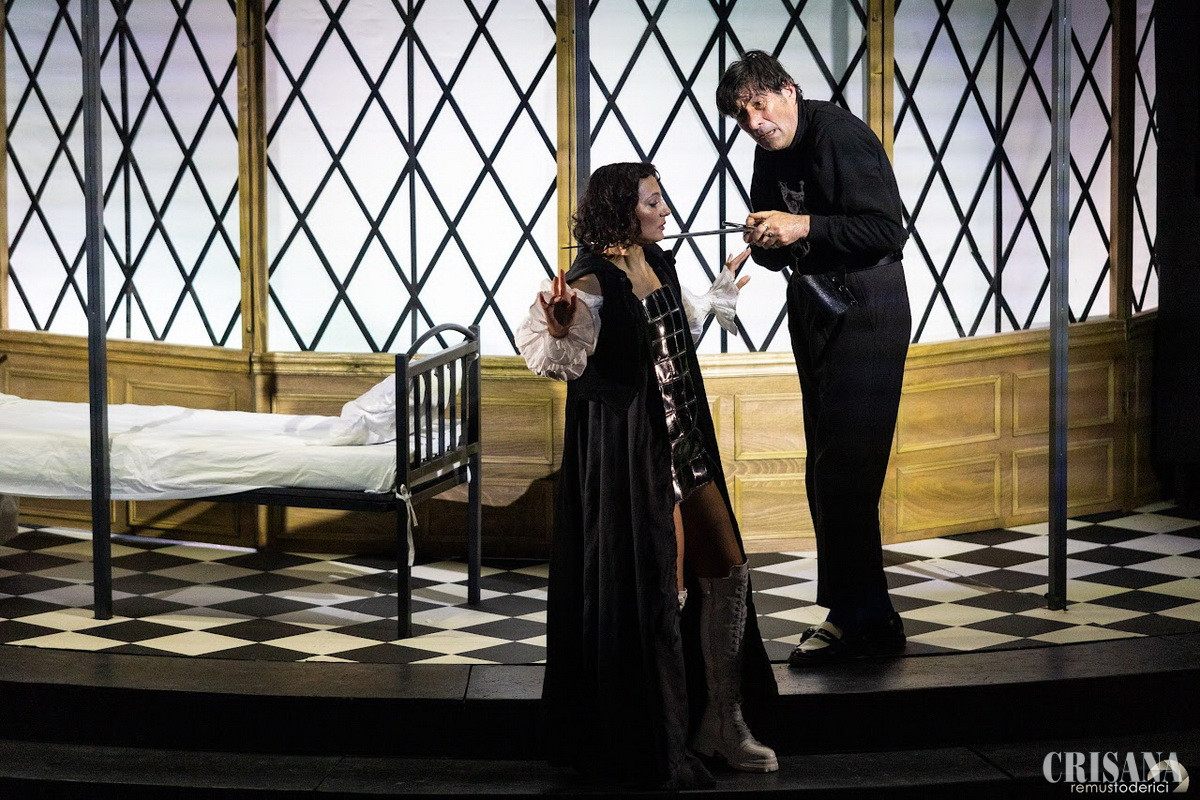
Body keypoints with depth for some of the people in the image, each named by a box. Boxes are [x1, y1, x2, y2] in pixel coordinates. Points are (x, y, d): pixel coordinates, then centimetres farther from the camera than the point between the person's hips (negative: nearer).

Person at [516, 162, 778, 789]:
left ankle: (720, 722, 23)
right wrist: (559, 332, -43)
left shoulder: (658, 264, 8)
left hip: (684, 443, 9)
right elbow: (560, 360, -23)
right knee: (660, 592, -2)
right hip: (629, 452, -9)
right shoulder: (593, 283, -17)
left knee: (727, 571, 10)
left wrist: (725, 283, 37)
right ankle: (659, 746, 11)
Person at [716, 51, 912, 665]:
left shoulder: (843, 137, -14)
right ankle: (868, 619, 17)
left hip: (864, 316, -9)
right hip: (813, 315, 9)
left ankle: (858, 617, -7)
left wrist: (803, 227, -24)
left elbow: (886, 232, -21)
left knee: (843, 467, -13)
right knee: (825, 471, 10)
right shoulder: (771, 153, 11)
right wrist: (764, 241, -6)